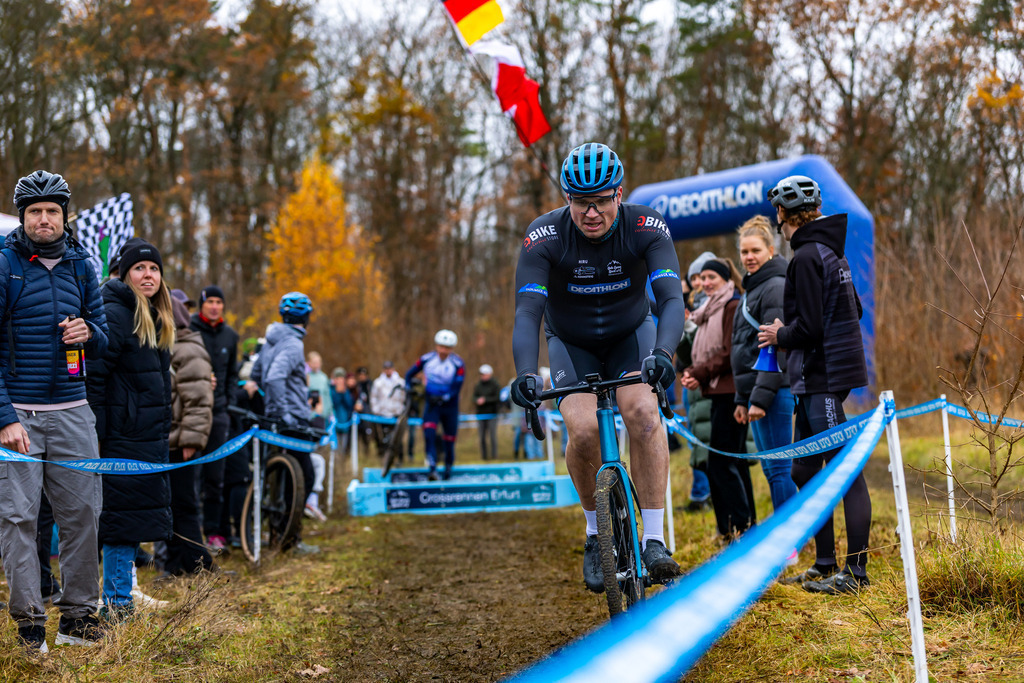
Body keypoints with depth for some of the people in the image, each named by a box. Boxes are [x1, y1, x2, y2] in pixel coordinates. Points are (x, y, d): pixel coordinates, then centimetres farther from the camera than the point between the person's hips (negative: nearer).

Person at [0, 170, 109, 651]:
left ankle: (77, 616, 15)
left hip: (71, 409, 4)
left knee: (82, 513, 5)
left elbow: (104, 342, 18)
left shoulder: (80, 265, 10)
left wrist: (88, 332, -8)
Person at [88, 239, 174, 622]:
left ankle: (119, 599, 19)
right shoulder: (115, 314, -11)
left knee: (135, 517, 11)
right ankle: (118, 604, 2)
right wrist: (94, 433, -20)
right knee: (124, 517, -5)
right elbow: (93, 376, -16)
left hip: (150, 437, 9)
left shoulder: (157, 319, 17)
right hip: (122, 436, -9)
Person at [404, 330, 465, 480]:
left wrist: (444, 397, -29)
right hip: (432, 404, 0)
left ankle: (448, 468, 27)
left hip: (450, 405, 0)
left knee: (449, 439, 5)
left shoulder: (458, 364, -11)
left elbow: (457, 387, -15)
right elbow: (410, 374, 6)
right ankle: (432, 468, -30)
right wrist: (408, 387, -12)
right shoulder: (427, 359, -5)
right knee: (429, 432, -24)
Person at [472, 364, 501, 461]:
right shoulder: (478, 386, 10)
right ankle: (484, 456, 5)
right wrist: (477, 400, -16)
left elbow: (498, 398, -9)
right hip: (480, 414, 4)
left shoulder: (495, 385, -2)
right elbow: (474, 397, 7)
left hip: (492, 414, -4)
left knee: (493, 436, -6)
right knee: (482, 437, 1)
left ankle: (494, 455, -1)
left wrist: (485, 399, -15)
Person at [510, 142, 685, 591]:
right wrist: (525, 373, -51)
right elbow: (527, 313, -34)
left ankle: (654, 541, -21)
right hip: (571, 342, 0)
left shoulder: (646, 228, -25)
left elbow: (671, 299, -35)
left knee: (642, 412, -28)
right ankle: (596, 533, 2)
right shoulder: (544, 236, -26)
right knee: (584, 430, -24)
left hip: (631, 335, 0)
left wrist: (661, 352, -54)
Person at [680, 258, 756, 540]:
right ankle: (748, 524, 17)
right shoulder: (711, 310, 20)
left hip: (730, 391, -10)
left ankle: (740, 525, -8)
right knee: (735, 460, 12)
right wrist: (691, 373, 4)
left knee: (720, 461, -11)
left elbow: (731, 353, -17)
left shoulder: (733, 306, -9)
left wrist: (701, 374, -14)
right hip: (719, 392, 10)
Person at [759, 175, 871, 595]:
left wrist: (780, 335, -1)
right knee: (805, 471, 14)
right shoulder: (831, 252, 16)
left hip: (824, 378, -10)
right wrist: (789, 330, 20)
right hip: (816, 378, 10)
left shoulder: (807, 257, -15)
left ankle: (856, 572, -4)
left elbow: (808, 328, -21)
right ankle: (825, 565, 20)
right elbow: (853, 310, 24)